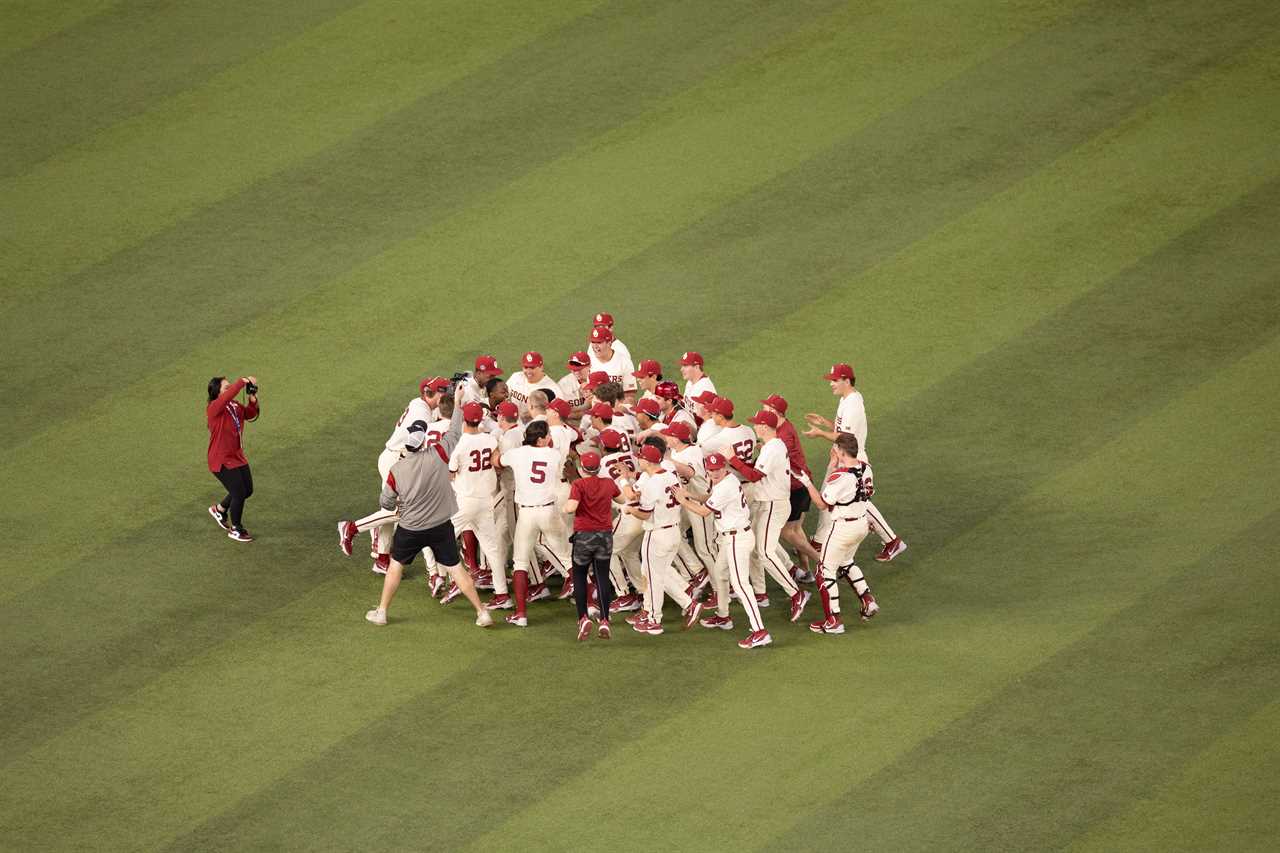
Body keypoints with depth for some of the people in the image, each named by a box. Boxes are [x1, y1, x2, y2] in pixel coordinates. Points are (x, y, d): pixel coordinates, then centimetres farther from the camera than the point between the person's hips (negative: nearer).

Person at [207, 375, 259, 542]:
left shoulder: (235, 406, 1)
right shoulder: (214, 408, -22)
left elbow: (250, 415, 13)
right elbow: (228, 396, -41)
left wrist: (252, 401, -7)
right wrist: (243, 382, -41)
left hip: (237, 456, 8)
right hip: (221, 461, -8)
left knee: (247, 490, 17)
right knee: (239, 493, -5)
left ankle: (219, 509, 41)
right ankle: (235, 530, 16)